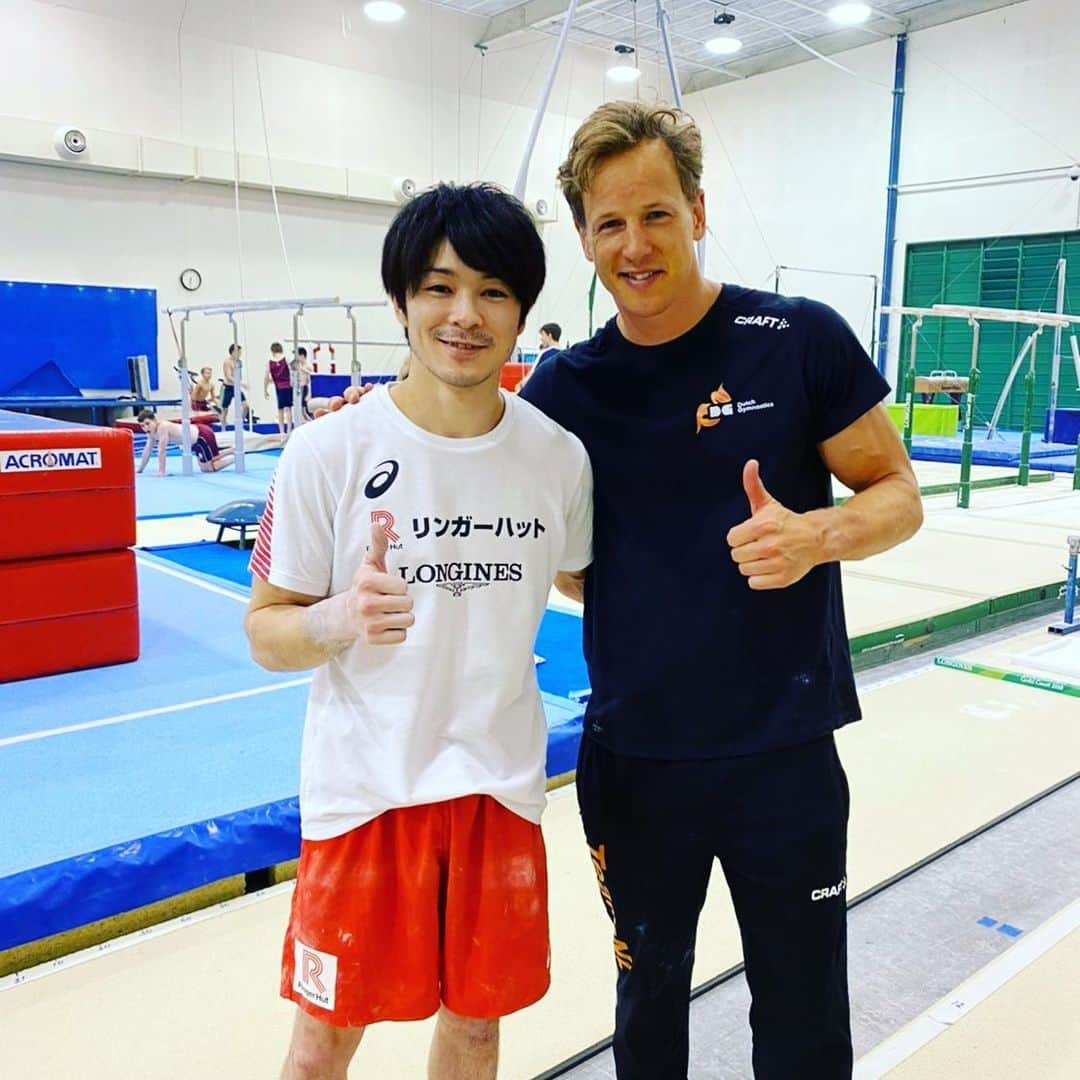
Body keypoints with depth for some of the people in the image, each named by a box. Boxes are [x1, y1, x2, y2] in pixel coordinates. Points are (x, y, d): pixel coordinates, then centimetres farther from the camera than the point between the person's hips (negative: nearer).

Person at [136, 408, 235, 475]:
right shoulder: (152, 431, 2)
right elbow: (147, 450, 13)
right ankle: (235, 450, 25)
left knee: (210, 468, -4)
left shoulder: (162, 427, -26)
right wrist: (140, 469, 18)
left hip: (203, 436, -10)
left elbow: (161, 451, -26)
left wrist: (161, 471, -22)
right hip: (196, 437, 10)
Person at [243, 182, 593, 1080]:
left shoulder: (560, 456, -5)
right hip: (364, 789, -2)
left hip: (500, 787, 3)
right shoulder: (330, 450, -13)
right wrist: (339, 620, -27)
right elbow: (267, 632, -7)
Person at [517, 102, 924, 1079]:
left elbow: (898, 493, -2)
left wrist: (819, 533, -24)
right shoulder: (562, 388, -2)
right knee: (648, 997, 22)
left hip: (785, 752, -2)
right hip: (631, 757, 2)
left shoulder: (802, 340, -9)